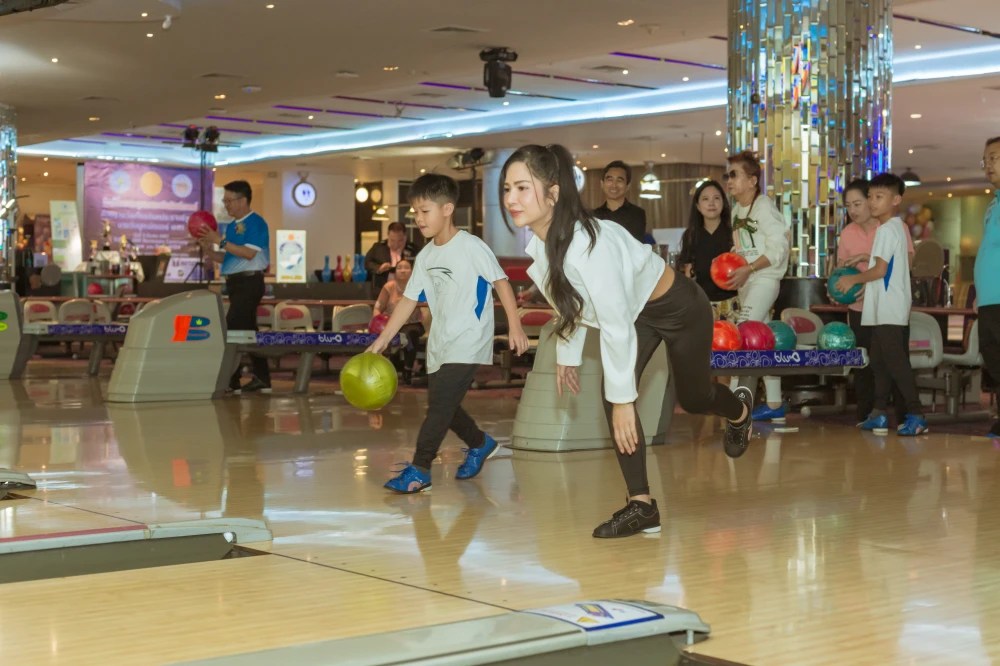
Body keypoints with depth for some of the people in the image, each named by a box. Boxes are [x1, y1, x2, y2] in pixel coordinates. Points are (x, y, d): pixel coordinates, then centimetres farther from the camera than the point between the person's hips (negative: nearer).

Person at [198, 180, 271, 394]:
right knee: (248, 331, 11)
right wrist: (209, 250, 2)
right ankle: (262, 379, 17)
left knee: (232, 329, -14)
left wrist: (221, 241, -20)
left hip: (249, 282, -9)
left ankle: (231, 381, -11)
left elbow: (249, 253, -20)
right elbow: (226, 258, 19)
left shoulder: (255, 223, -10)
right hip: (235, 282, 9)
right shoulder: (231, 226, 16)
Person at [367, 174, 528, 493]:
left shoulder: (471, 246, -12)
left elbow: (500, 282, -10)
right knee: (442, 406, 12)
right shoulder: (425, 257, 8)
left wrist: (515, 326, -15)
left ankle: (419, 469, -7)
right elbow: (409, 299, 9)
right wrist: (381, 341, 5)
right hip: (439, 344, 7)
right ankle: (479, 443, 37)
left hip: (469, 341, -7)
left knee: (440, 403, -13)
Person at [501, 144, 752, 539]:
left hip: (680, 308, -6)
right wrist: (567, 356, 9)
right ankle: (641, 505, -8)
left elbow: (615, 326, -37)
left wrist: (624, 399, -32)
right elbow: (570, 301, 2)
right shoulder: (539, 240, -16)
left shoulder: (588, 244, -42)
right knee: (612, 394, -13)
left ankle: (740, 409, 50)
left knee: (693, 398, 13)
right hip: (636, 311, 6)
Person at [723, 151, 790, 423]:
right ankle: (774, 404, 16)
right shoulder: (736, 209, 14)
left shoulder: (764, 207, -11)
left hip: (764, 278, -9)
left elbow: (778, 248, -17)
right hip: (745, 282, 9)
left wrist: (748, 269, -22)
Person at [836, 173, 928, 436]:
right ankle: (879, 414, 17)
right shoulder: (897, 227, 17)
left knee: (895, 362, -11)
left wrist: (853, 280, -4)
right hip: (884, 310, 10)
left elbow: (880, 269, -16)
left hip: (890, 310, -10)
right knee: (879, 361, 13)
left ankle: (916, 415, -13)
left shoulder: (887, 230, -12)